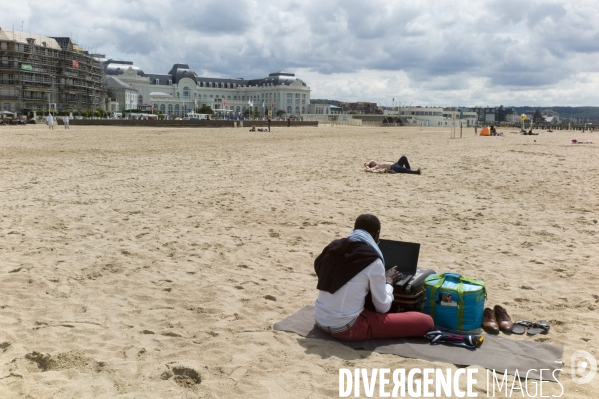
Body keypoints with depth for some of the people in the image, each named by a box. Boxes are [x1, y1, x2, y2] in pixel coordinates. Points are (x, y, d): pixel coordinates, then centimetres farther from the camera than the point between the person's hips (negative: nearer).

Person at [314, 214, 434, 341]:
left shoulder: (334, 247, 5)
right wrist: (388, 282, 13)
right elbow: (382, 307, -5)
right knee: (426, 321, -6)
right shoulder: (373, 261, -13)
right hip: (346, 328, -7)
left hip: (320, 321, 7)